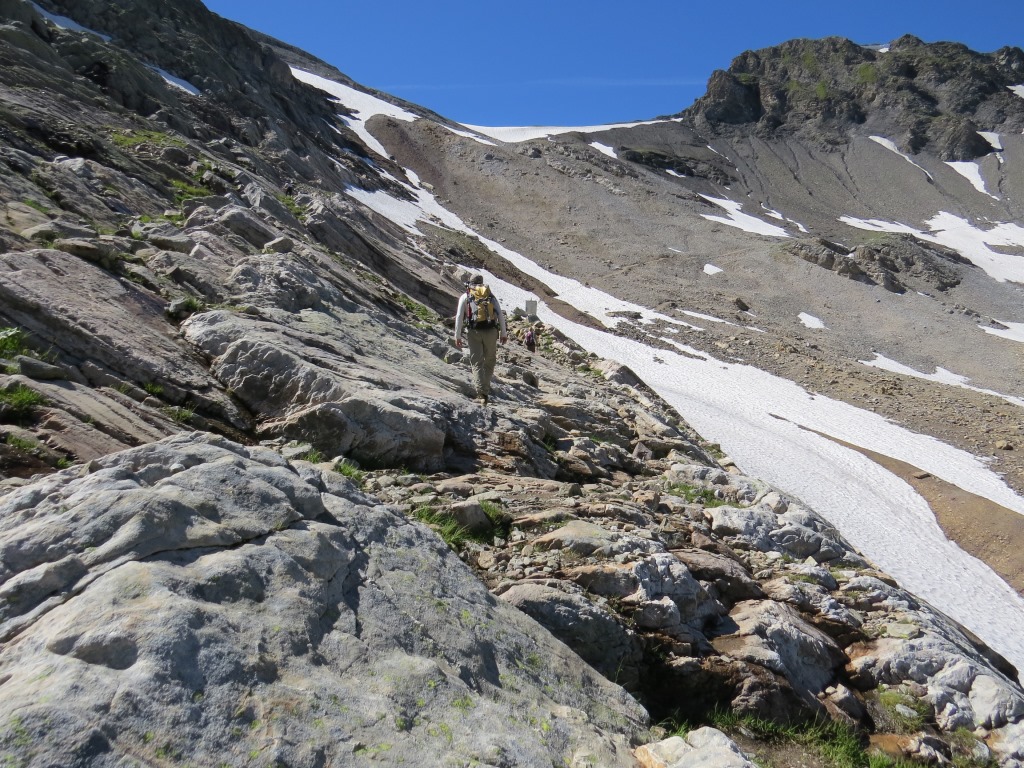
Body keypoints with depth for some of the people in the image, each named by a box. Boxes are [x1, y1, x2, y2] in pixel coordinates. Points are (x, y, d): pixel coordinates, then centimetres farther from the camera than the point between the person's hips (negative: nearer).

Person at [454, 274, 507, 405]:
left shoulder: (465, 296, 11)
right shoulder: (491, 295, 16)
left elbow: (459, 317, 2)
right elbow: (500, 315, 7)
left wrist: (457, 336, 5)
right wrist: (503, 333, 10)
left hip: (474, 332, -1)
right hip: (491, 331, 1)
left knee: (477, 362, 1)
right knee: (489, 360, 16)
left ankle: (482, 393, -11)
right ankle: (485, 389, 14)